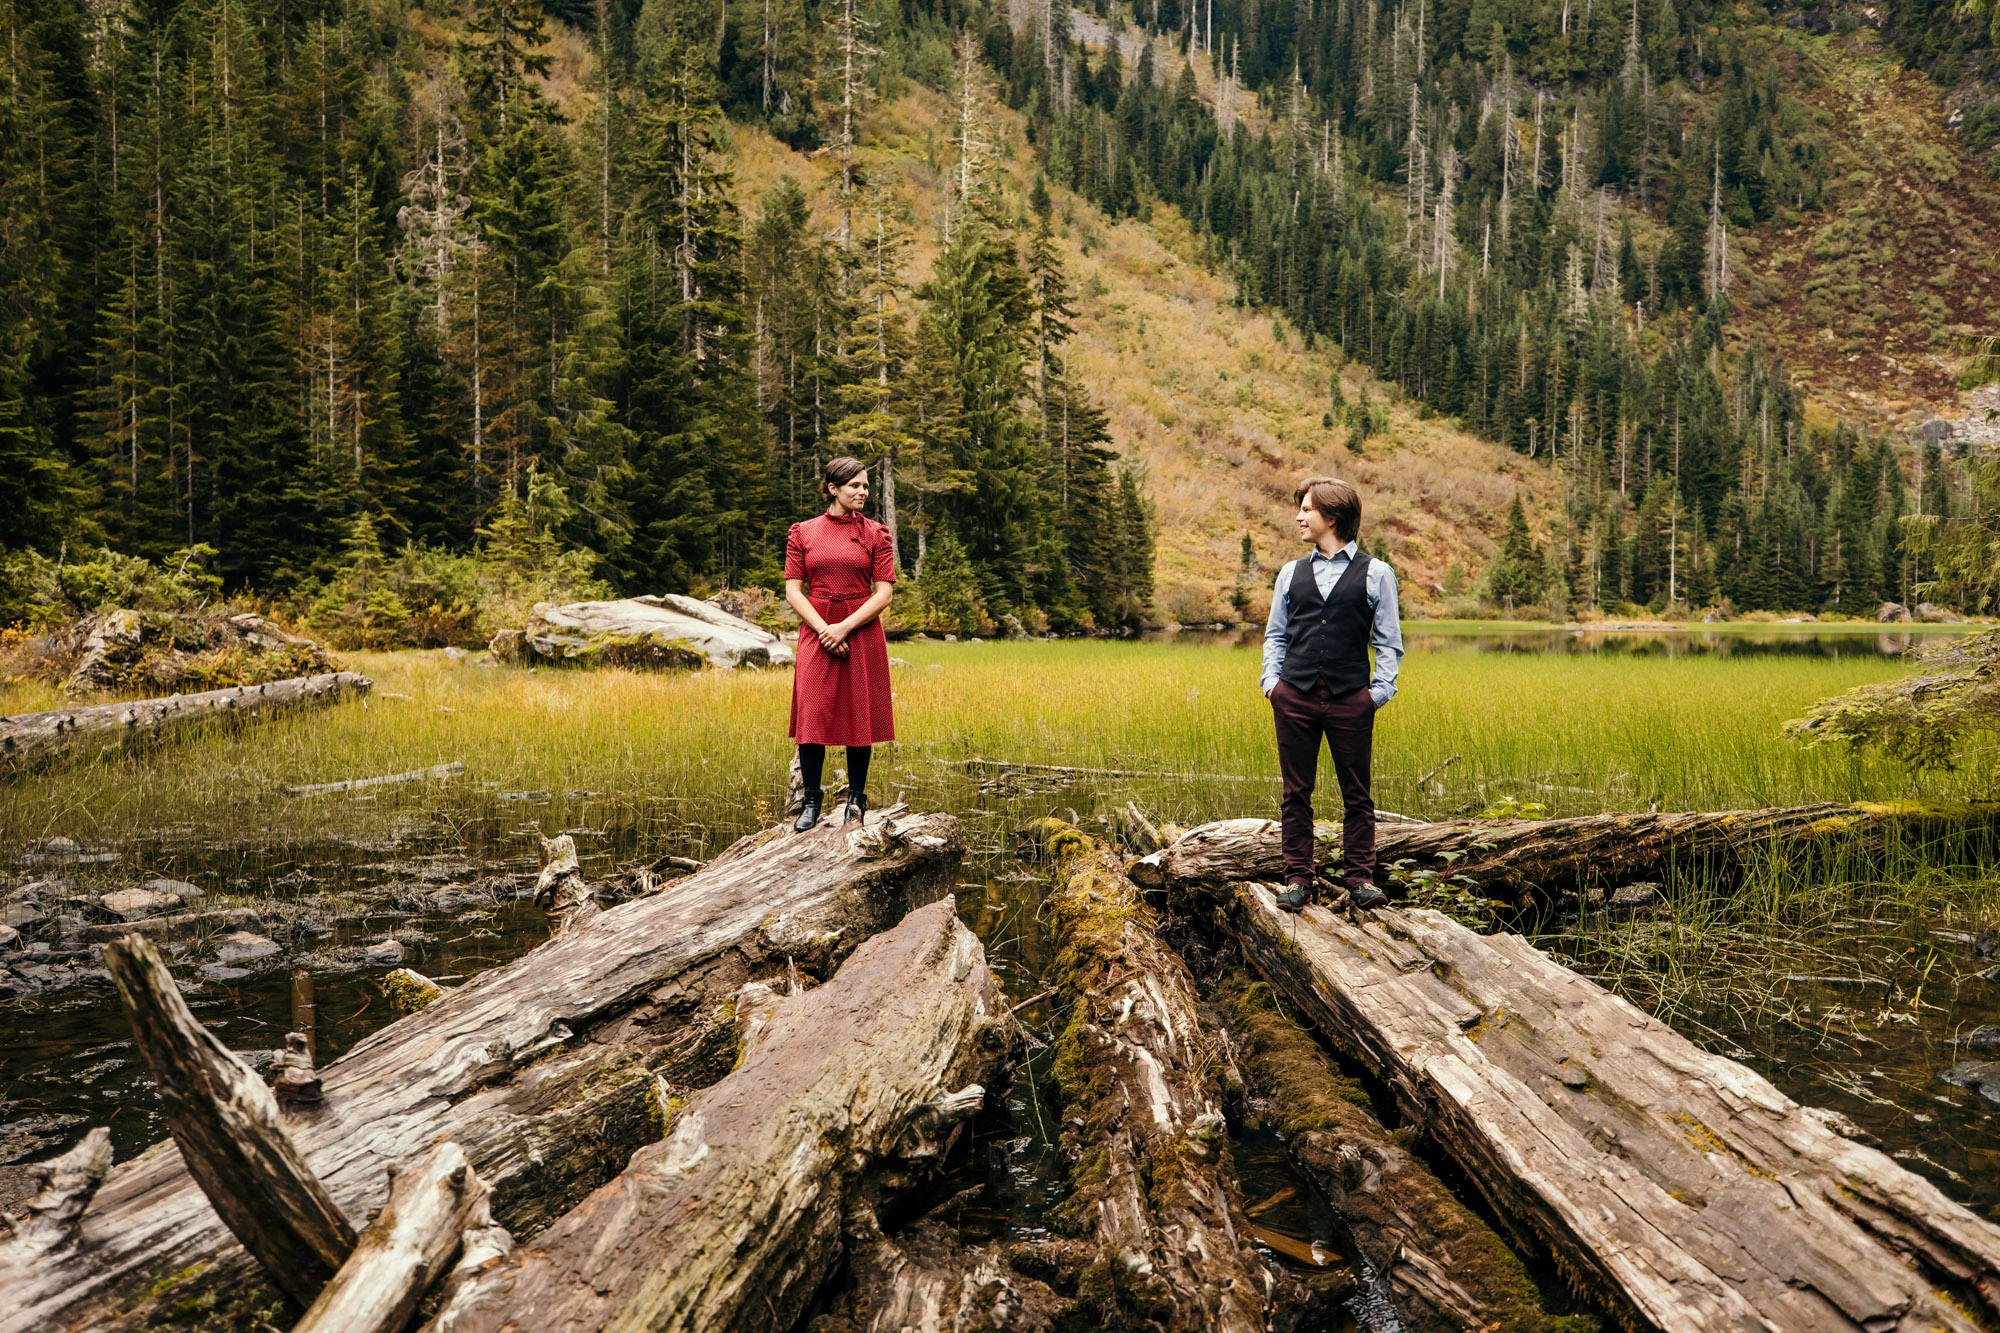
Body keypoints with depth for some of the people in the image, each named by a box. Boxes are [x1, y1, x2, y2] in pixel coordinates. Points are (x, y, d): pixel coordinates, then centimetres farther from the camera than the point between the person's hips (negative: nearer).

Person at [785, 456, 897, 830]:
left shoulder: (875, 534, 3)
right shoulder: (802, 533, 5)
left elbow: (884, 593, -2)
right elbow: (793, 591, 2)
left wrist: (845, 627, -13)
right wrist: (824, 630, -12)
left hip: (861, 630, 0)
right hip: (817, 631, 0)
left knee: (859, 714, 2)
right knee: (813, 714, -6)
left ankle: (856, 799, 16)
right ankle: (811, 802, 5)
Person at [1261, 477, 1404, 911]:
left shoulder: (1375, 573, 4)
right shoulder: (1292, 572, 12)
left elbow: (1389, 642, 6)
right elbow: (1275, 634, 17)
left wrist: (1380, 691, -4)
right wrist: (1271, 682, 4)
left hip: (1351, 700, -2)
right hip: (1295, 697, 2)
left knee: (1357, 794, 4)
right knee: (1296, 793, 5)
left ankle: (1360, 879, 14)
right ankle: (1297, 879, 13)